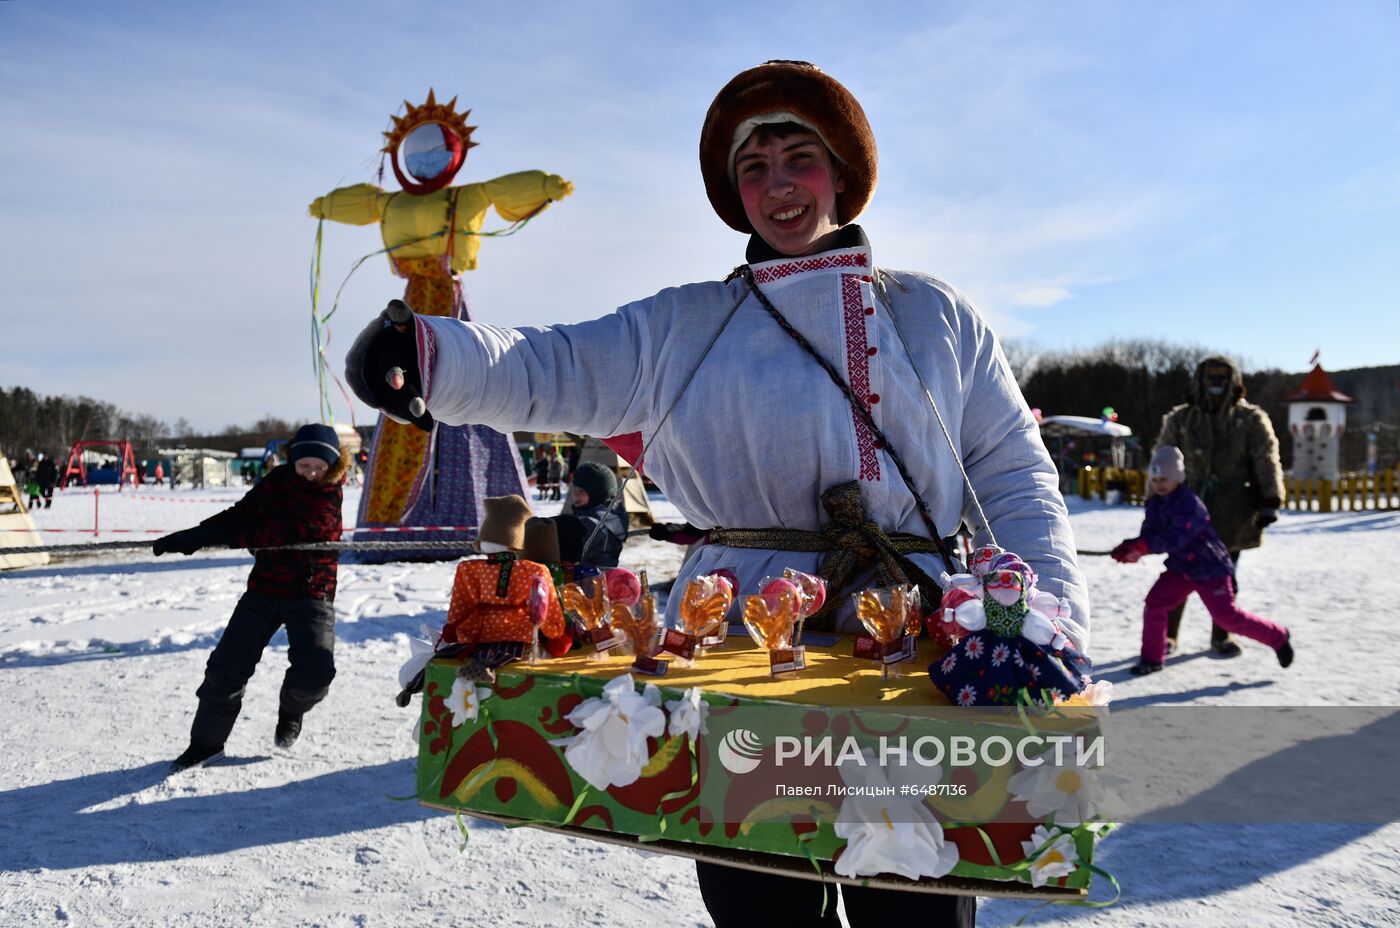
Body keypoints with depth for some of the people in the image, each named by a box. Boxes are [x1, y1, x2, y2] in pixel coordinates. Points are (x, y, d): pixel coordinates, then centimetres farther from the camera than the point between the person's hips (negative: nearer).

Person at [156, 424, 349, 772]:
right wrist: (187, 537, -4)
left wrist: (218, 534, -27)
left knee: (315, 671, -19)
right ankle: (207, 743, 18)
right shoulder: (278, 479, 3)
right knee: (227, 667, -2)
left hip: (312, 592, -4)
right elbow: (239, 515, 7)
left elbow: (287, 532, -24)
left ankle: (291, 710, 17)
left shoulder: (330, 495, -12)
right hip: (265, 586, 4)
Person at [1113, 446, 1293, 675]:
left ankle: (1277, 637, 19)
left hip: (1210, 568, -7)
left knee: (1227, 616, -5)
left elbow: (1176, 538, -35)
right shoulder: (1155, 504, 2)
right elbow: (1149, 535, -4)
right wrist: (1131, 548, -26)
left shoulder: (1190, 503, -24)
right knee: (1154, 603, -7)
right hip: (1180, 568, 7)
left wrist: (1141, 546, -46)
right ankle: (1152, 658, 6)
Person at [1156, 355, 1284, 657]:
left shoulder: (1251, 420, 3)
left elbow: (1267, 463, -2)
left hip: (1232, 513, 0)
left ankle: (1221, 637, 22)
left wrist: (1269, 502, -10)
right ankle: (1167, 635, 13)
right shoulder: (1180, 419, 6)